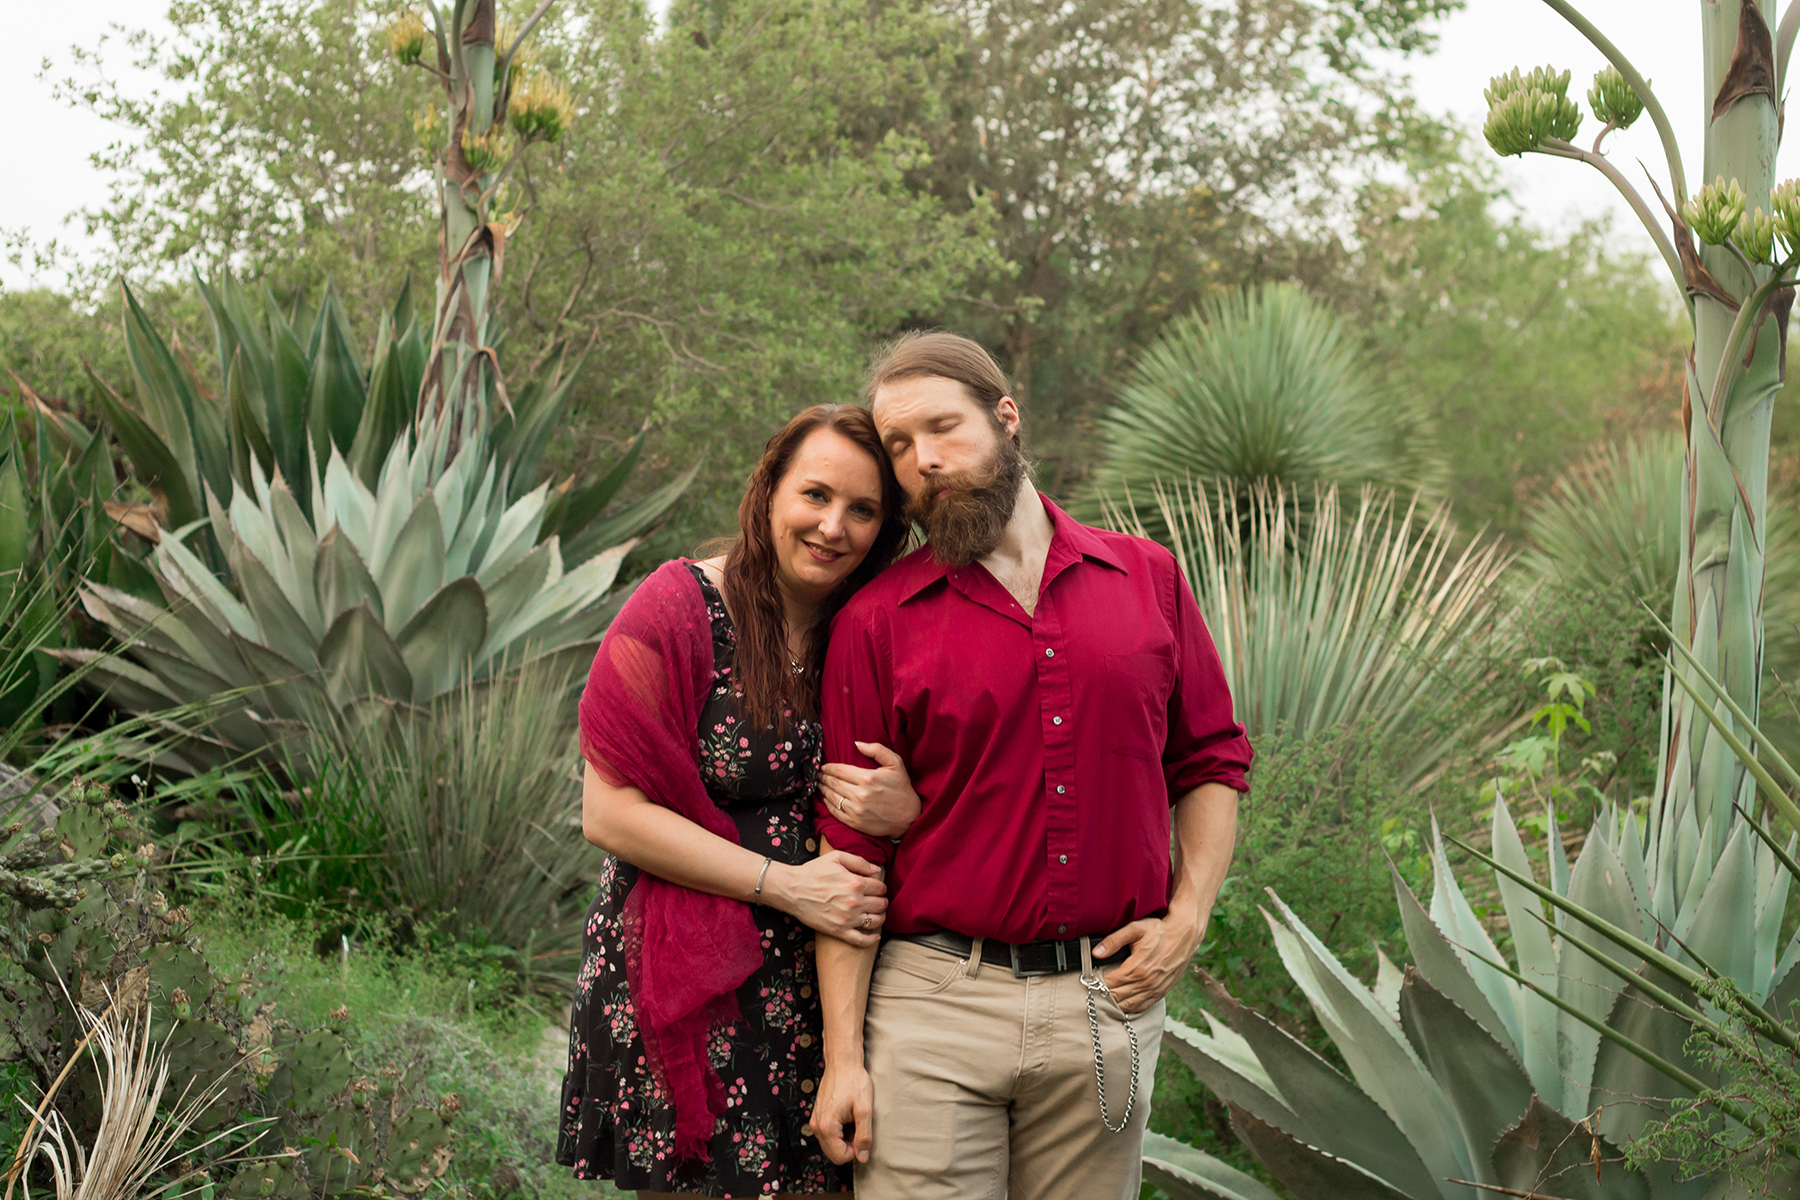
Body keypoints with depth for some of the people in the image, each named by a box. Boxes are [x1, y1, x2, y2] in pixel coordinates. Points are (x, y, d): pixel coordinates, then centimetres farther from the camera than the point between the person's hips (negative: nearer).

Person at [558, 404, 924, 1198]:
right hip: (685, 994, -4)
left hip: (825, 990, 4)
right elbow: (610, 812, -14)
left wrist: (909, 813, -13)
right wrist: (785, 885, -17)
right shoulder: (681, 608, -9)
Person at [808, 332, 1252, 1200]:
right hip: (936, 1006, -2)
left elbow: (1212, 761, 14)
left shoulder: (1148, 578, 7)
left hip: (1108, 998, 2)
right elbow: (850, 850, -1)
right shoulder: (875, 624, 0)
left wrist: (1187, 917, 0)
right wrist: (842, 1055, -6)